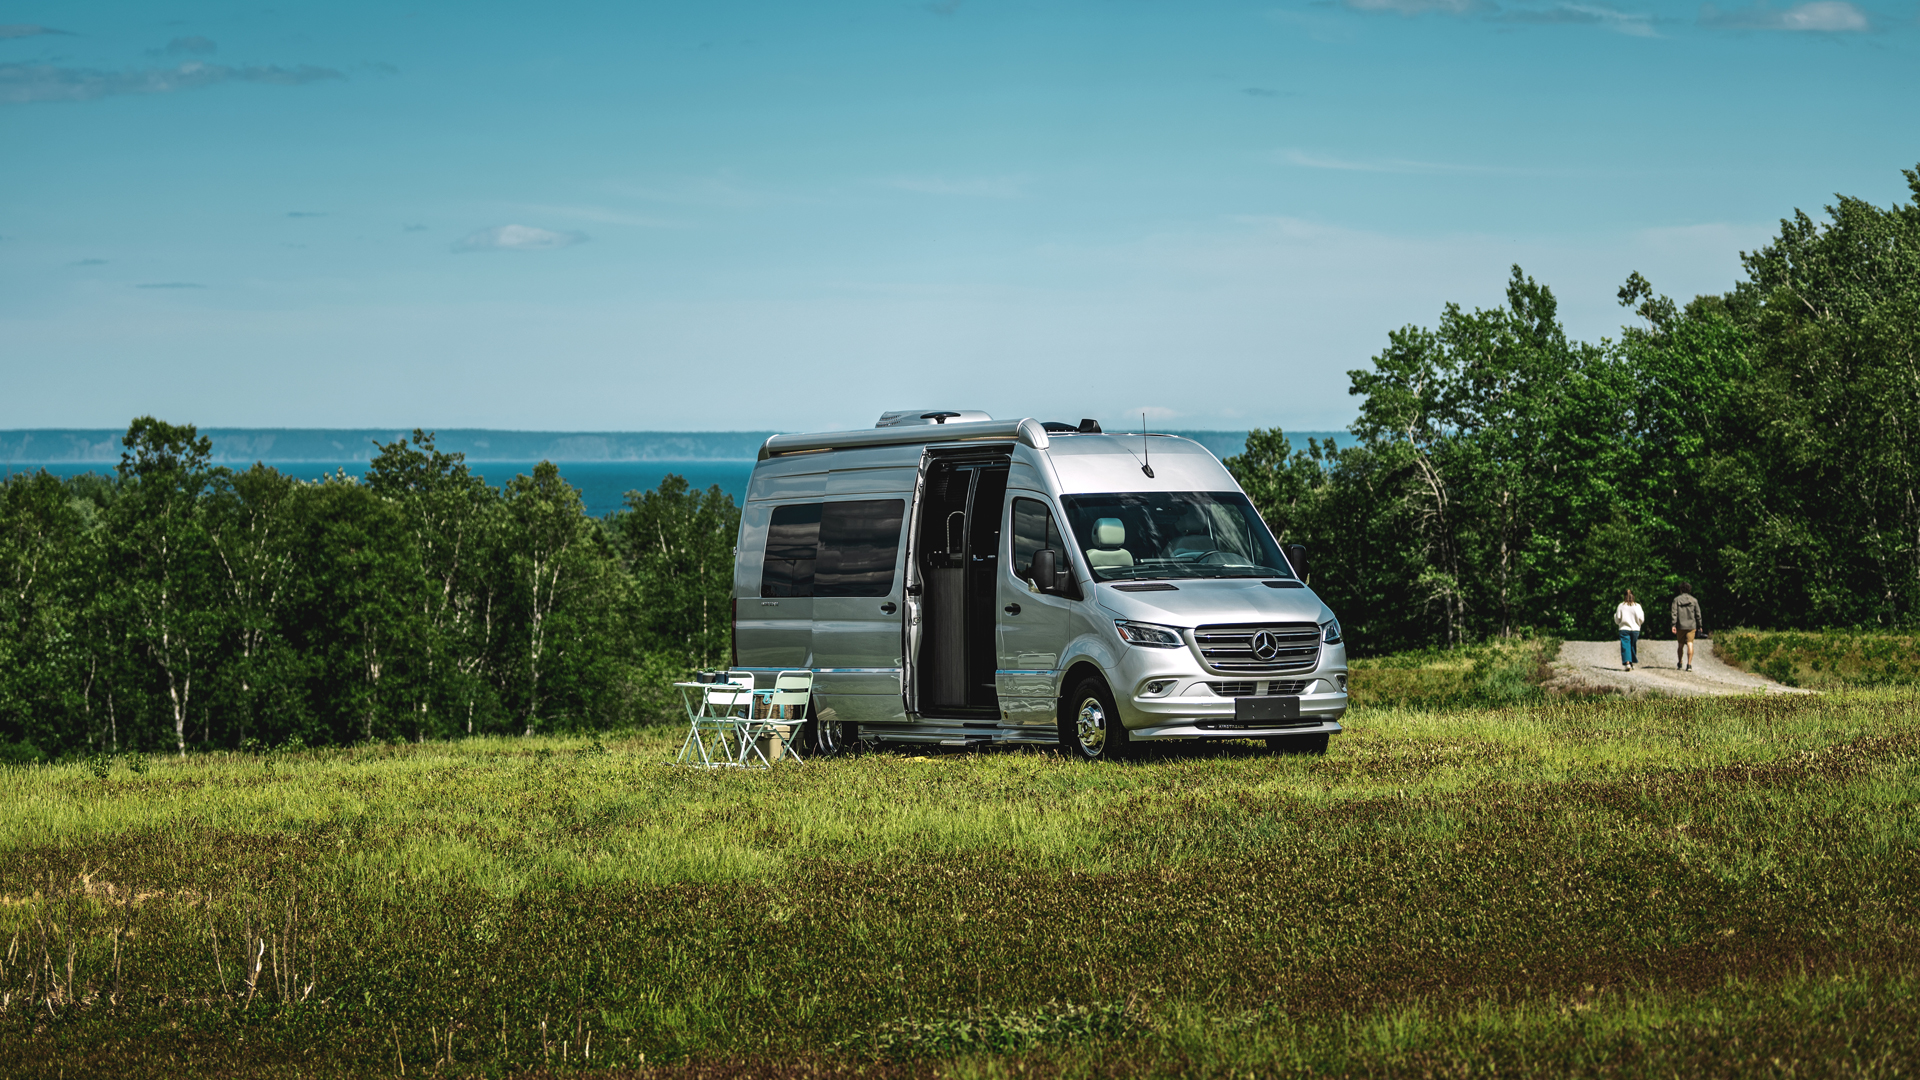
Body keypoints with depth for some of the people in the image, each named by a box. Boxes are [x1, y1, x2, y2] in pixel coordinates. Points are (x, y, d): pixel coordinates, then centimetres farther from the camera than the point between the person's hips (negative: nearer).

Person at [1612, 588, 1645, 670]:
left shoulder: (1621, 606, -3)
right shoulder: (1637, 606, -3)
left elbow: (1617, 620, 0)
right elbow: (1641, 619, -3)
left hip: (1624, 629, -1)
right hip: (1635, 629, 1)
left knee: (1625, 646, -5)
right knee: (1633, 646, 15)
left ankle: (1627, 663, -23)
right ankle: (1632, 663, 21)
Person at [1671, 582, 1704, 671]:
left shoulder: (1676, 600, 1)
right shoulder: (1694, 600, 2)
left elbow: (1674, 613, -7)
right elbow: (1698, 614, 4)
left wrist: (1673, 625, -9)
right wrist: (1699, 626, 12)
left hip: (1680, 626, 1)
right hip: (1691, 626, -1)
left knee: (1680, 645, 15)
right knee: (1690, 644, -6)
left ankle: (1680, 663, 30)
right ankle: (1689, 664, -19)